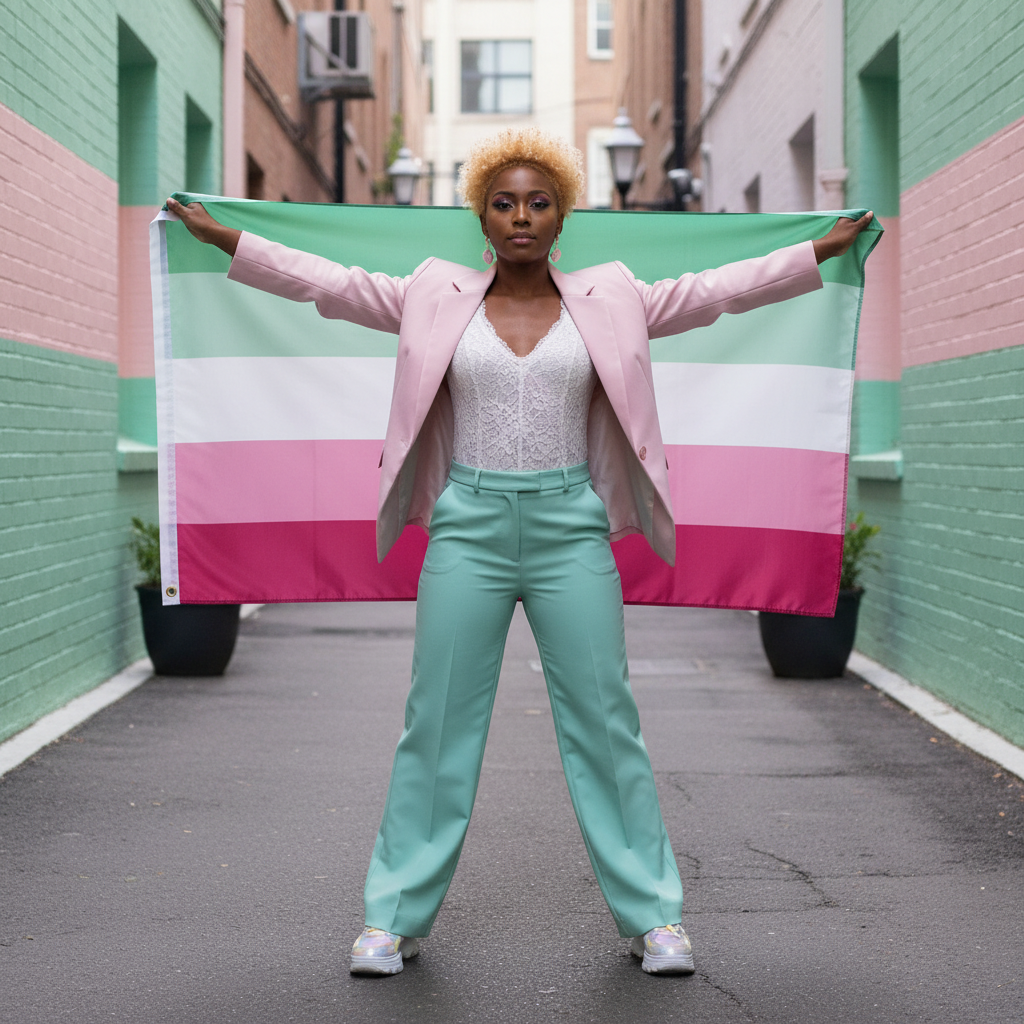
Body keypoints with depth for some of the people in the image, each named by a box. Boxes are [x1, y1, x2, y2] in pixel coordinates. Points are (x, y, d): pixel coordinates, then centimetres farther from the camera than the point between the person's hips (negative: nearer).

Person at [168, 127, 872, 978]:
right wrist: (223, 238, -1)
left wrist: (823, 250, 2)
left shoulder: (609, 302, 5)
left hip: (571, 525, 0)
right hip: (468, 523, 0)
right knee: (438, 724, 4)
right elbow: (330, 281, 4)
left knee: (605, 723, 4)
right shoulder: (436, 298, 4)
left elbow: (712, 289, 5)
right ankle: (394, 917, 13)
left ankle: (654, 916, 13)